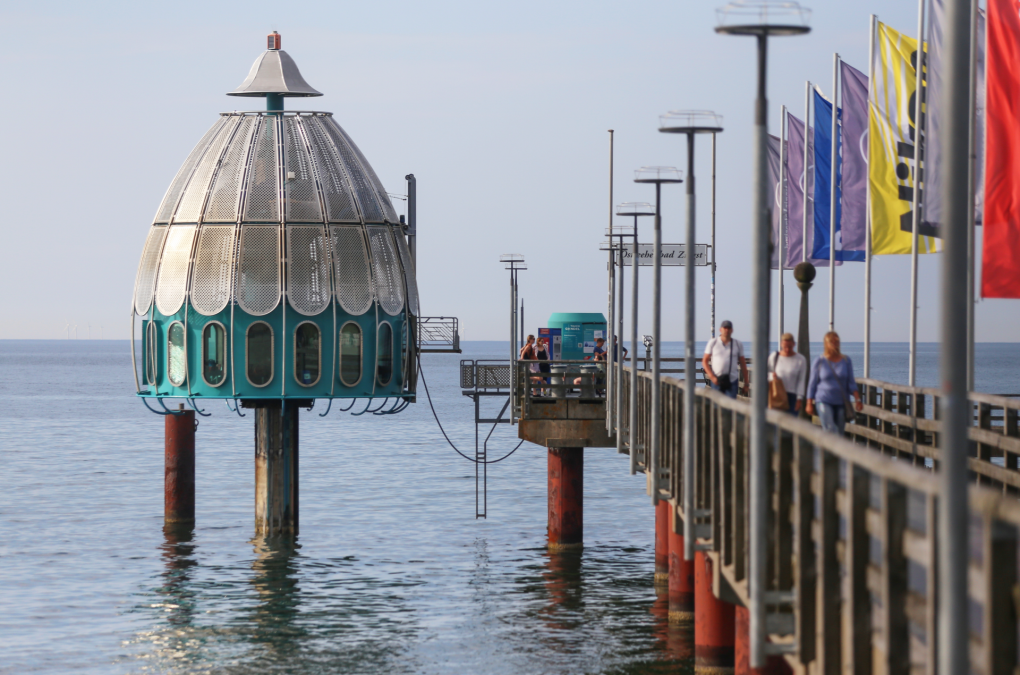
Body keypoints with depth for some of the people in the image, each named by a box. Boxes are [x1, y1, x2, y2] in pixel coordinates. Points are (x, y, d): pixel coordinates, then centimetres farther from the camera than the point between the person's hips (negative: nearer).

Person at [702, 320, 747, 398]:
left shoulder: (738, 344, 6)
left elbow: (743, 364, 11)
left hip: (732, 381, 0)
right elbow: (705, 361, 3)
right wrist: (712, 377, -11)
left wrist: (746, 383, 8)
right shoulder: (713, 343, 4)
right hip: (716, 381, 0)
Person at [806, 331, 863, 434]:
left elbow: (851, 383, 2)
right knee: (830, 431, -19)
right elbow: (812, 383, 4)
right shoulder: (819, 362, 0)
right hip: (824, 401, -3)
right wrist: (809, 404, 1)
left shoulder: (846, 361, 4)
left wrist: (858, 399, -11)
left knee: (839, 433, 3)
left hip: (841, 403, 3)